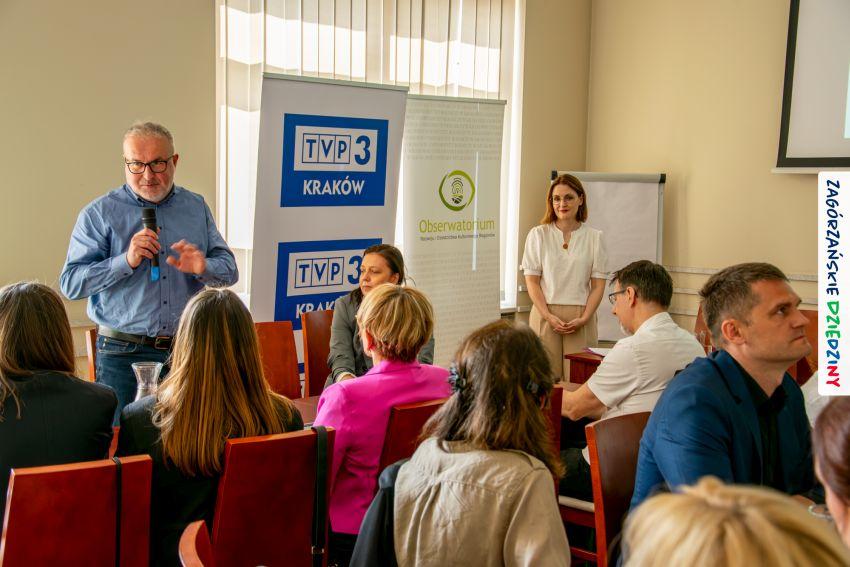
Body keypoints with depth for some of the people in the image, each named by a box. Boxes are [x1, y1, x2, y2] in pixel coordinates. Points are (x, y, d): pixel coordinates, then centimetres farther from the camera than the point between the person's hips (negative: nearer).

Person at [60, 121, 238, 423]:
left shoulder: (196, 207, 10)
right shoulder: (99, 214, -1)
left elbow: (229, 269, 9)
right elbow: (70, 283, -7)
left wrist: (203, 268, -14)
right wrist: (127, 261, -20)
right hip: (123, 355, -3)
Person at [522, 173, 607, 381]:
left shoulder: (594, 237, 7)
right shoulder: (538, 235, 5)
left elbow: (598, 283, 5)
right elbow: (531, 280, 2)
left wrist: (584, 319, -8)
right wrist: (549, 316, -10)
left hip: (581, 318, 1)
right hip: (545, 315, 0)